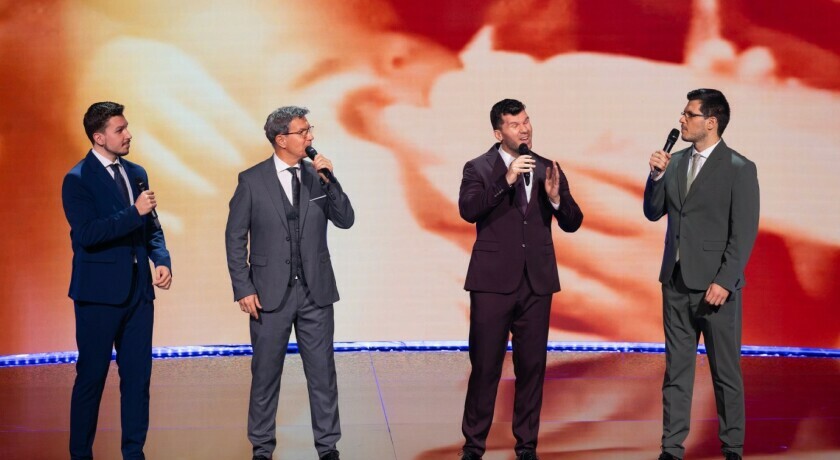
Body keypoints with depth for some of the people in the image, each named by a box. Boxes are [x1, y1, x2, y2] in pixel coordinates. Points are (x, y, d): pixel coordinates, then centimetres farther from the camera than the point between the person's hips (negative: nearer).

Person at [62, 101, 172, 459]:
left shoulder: (136, 173, 11)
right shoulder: (78, 180, -9)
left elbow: (151, 227, 17)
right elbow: (86, 234, -20)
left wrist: (162, 259, -1)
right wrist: (134, 212, -22)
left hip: (138, 291, 6)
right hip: (99, 293, -6)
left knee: (138, 376, 8)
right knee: (91, 377, 1)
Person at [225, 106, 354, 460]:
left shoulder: (318, 175, 4)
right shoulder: (252, 180, -3)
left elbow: (345, 220, -1)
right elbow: (235, 237, -2)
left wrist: (329, 180, -14)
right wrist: (243, 289, -7)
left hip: (315, 291, 2)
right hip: (270, 294, -2)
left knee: (322, 372, 5)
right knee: (266, 373, 7)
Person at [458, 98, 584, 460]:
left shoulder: (548, 169, 9)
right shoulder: (479, 169, 0)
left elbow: (572, 223, 6)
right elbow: (468, 210, -17)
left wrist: (555, 195, -13)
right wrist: (507, 180, -25)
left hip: (536, 282, 3)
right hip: (493, 281, -3)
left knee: (532, 366, 5)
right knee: (485, 366, -1)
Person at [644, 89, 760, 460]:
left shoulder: (739, 169, -7)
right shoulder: (675, 162, 10)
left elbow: (744, 233, -10)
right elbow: (653, 213, 14)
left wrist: (724, 282, -16)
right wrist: (656, 176, -3)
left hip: (715, 286, -5)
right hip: (676, 282, 5)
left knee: (725, 372, 3)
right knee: (676, 369, 8)